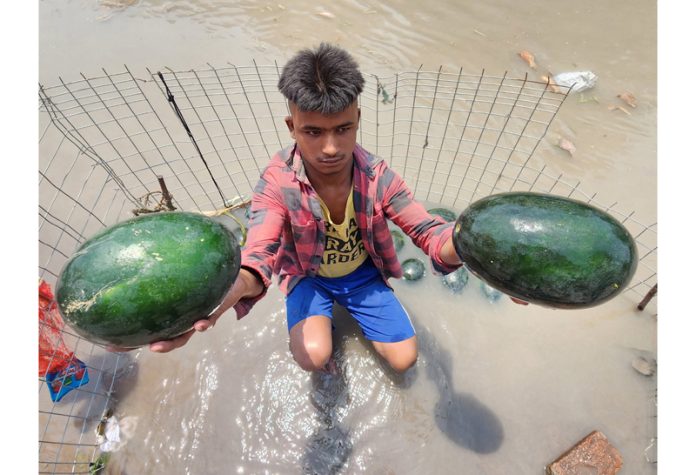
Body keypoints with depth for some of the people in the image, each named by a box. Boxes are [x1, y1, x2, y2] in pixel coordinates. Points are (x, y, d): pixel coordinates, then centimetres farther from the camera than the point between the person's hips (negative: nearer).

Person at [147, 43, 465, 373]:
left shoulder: (377, 175, -24)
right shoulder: (277, 182, -28)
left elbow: (428, 233, -24)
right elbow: (257, 259, -37)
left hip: (362, 273, 2)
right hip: (307, 276, -1)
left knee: (404, 359, 2)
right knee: (313, 356, -26)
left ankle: (349, 307, 29)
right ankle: (321, 323, 13)